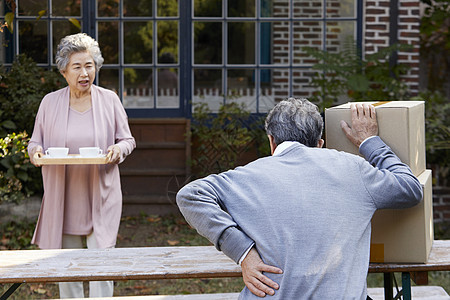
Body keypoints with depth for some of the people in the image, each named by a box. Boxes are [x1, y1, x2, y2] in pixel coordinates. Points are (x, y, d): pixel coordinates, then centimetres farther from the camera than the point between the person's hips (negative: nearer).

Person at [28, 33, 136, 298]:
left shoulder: (110, 100, 2)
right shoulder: (50, 102, 3)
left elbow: (128, 140, 8)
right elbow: (36, 142, 11)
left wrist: (119, 150, -15)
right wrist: (35, 152, -13)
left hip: (101, 196, -1)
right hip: (63, 197, 1)